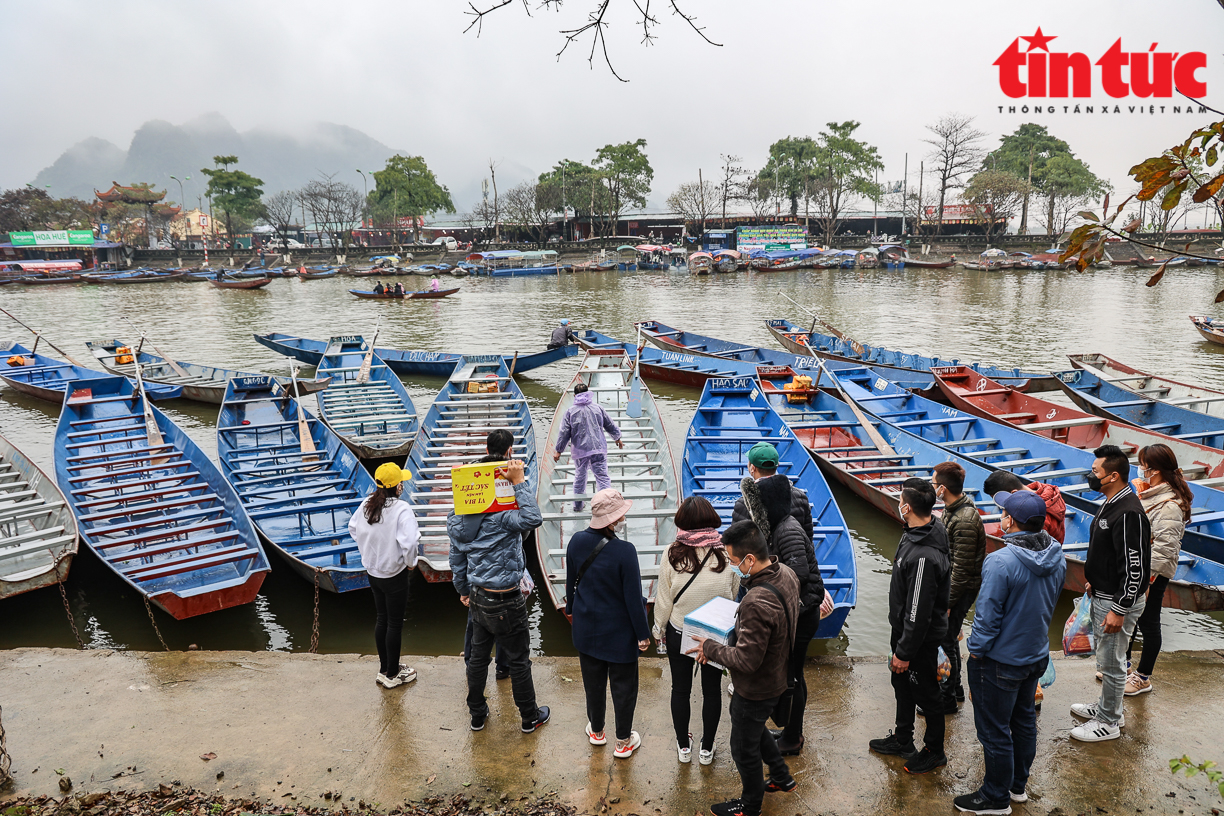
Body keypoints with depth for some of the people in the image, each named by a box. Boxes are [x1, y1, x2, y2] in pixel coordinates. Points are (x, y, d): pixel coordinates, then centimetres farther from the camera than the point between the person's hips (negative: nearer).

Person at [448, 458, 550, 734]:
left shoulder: (458, 520, -1)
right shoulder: (500, 517, -25)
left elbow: (457, 560, 10)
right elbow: (533, 519, -41)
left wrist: (463, 590, 25)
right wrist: (520, 482, -34)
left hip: (478, 598, 7)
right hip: (505, 603, -7)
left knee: (478, 656, 21)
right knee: (519, 660, 11)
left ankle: (477, 714, 36)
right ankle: (530, 717, 27)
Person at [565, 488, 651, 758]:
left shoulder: (577, 541, -12)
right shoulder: (625, 551, -27)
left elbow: (571, 581, 5)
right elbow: (633, 597, -20)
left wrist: (570, 608, 23)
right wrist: (643, 633, -7)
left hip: (586, 627, 5)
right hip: (619, 631, -5)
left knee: (593, 681, 23)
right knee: (623, 685, 15)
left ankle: (596, 731, 43)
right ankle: (623, 742, 30)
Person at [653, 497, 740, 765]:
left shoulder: (673, 554, -18)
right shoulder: (726, 553, -17)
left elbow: (663, 599, -9)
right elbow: (734, 594, -5)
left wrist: (658, 630, 7)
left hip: (679, 633, 0)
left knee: (681, 689, 19)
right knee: (712, 689, 19)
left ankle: (683, 746, 35)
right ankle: (707, 748, 33)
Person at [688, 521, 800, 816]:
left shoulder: (757, 602, -39)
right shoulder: (786, 573, -10)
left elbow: (746, 661, -32)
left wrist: (710, 648, -17)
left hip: (755, 690, -8)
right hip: (777, 678, 8)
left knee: (744, 748, 17)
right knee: (755, 729, 33)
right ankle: (782, 778, 51)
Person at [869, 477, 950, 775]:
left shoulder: (923, 556, -35)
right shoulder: (914, 535, -3)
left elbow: (919, 613, -29)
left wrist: (905, 652, -20)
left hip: (921, 638, -10)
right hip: (903, 628, 10)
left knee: (925, 694, 11)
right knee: (902, 683, 24)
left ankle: (934, 751, 32)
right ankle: (902, 739, 44)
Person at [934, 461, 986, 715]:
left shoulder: (965, 520, -27)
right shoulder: (951, 509, 4)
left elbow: (961, 568, -24)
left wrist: (947, 602, -20)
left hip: (960, 589, -10)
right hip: (948, 583, 10)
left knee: (945, 640, 0)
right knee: (947, 636, 20)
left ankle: (947, 699, 13)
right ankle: (955, 688, 36)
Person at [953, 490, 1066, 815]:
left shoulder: (1001, 562, -31)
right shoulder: (1057, 558, -5)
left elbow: (988, 615, -25)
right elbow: (1051, 603, 9)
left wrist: (976, 650, -10)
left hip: (1000, 661, -8)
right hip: (1037, 655, 8)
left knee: (994, 731, 9)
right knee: (1024, 719, 24)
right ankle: (1018, 784, 41)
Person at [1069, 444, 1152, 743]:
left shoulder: (1129, 513, -26)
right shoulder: (1110, 504, 6)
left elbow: (1135, 568, -26)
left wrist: (1119, 609, -23)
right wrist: (1095, 582, 22)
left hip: (1119, 601, -10)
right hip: (1104, 595, 10)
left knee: (1111, 662, 4)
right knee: (1105, 658, 22)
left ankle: (1109, 723, 17)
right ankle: (1107, 706, 38)